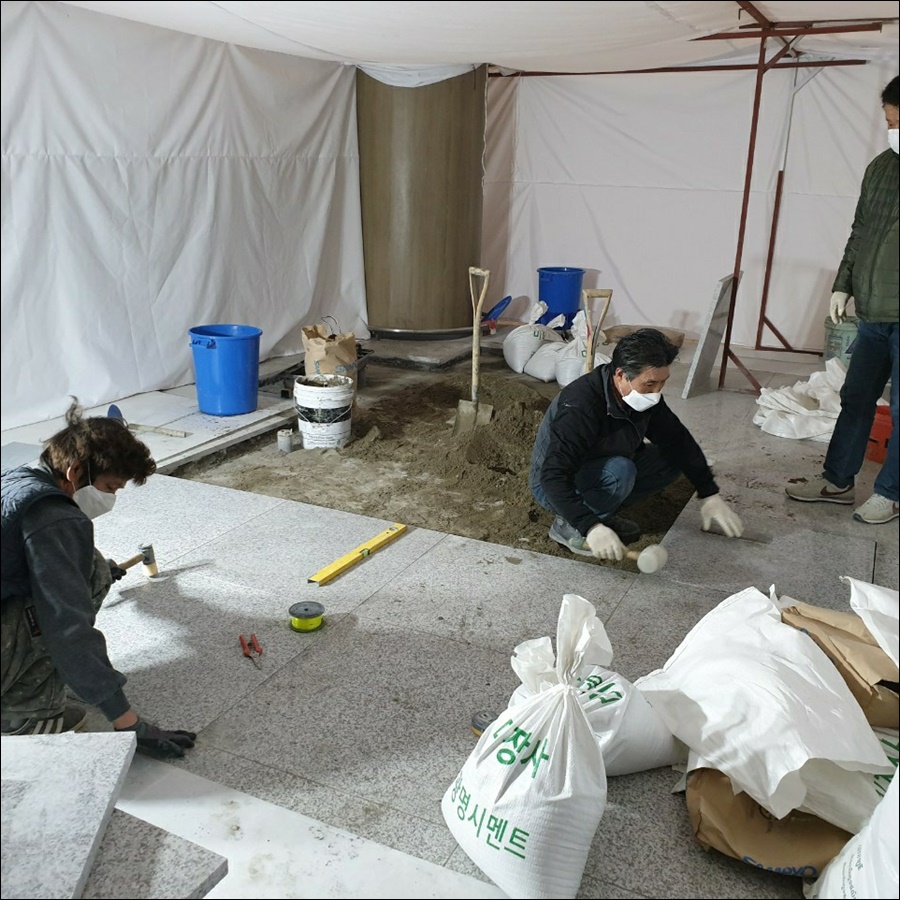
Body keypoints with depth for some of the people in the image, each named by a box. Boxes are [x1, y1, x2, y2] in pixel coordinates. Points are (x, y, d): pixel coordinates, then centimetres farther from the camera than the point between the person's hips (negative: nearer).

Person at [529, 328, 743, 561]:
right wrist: (591, 528, -47)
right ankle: (567, 526, -13)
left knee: (672, 458, -5)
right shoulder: (579, 407, -34)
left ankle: (601, 512, 2)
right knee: (619, 471, -35)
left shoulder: (645, 397, -10)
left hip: (599, 472, 8)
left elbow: (678, 440, 1)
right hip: (553, 487, -8)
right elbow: (554, 476, -39)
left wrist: (710, 495, -1)